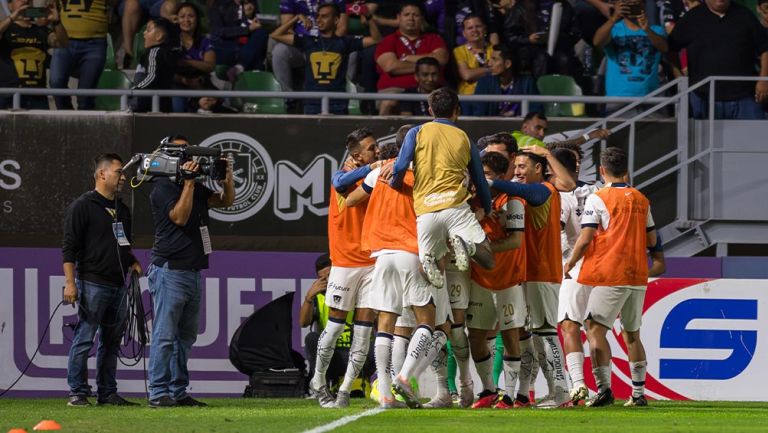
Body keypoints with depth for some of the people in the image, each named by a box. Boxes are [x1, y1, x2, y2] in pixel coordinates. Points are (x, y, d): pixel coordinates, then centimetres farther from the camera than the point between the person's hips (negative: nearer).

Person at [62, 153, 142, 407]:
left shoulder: (122, 210, 18)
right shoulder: (82, 207, -6)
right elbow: (69, 247, -9)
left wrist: (132, 261, 10)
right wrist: (70, 282, -16)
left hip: (118, 286, 8)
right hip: (93, 283, -8)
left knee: (112, 341, 9)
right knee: (84, 339, -7)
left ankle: (108, 393, 14)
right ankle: (78, 393, -4)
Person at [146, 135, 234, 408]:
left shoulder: (196, 189, 17)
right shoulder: (163, 188, -6)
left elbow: (226, 201, 18)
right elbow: (180, 217, -18)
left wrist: (227, 176, 1)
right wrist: (188, 182, -19)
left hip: (193, 271, 8)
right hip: (169, 270, -8)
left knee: (186, 336, 9)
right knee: (165, 336, -9)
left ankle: (179, 392, 12)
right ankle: (158, 393, -10)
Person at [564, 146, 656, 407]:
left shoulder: (598, 199, -7)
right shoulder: (641, 200, 11)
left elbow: (585, 239, -11)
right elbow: (651, 241, 14)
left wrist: (570, 264, 4)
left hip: (610, 276, -6)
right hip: (638, 276, 6)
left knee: (595, 329, -7)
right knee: (632, 334, 15)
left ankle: (604, 388, -21)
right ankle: (638, 393, 14)